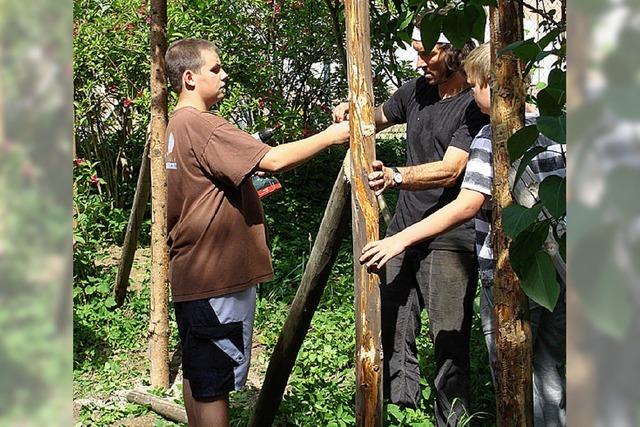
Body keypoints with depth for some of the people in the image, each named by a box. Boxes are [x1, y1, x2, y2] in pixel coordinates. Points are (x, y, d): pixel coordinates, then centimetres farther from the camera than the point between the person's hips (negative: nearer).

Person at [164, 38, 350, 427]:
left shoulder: (176, 126, 15)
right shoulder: (201, 124, -17)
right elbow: (273, 160, -25)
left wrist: (248, 192, 18)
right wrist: (329, 136, -14)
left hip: (193, 276, 10)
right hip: (218, 278, -10)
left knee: (198, 373, 18)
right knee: (216, 380, -2)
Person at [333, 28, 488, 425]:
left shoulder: (475, 104, -11)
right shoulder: (417, 90, 11)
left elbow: (449, 170, -21)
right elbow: (378, 119, 28)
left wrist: (395, 176, -36)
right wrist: (354, 113, 5)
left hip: (450, 236, -6)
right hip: (404, 228, 7)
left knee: (449, 337, -3)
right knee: (391, 327, 8)